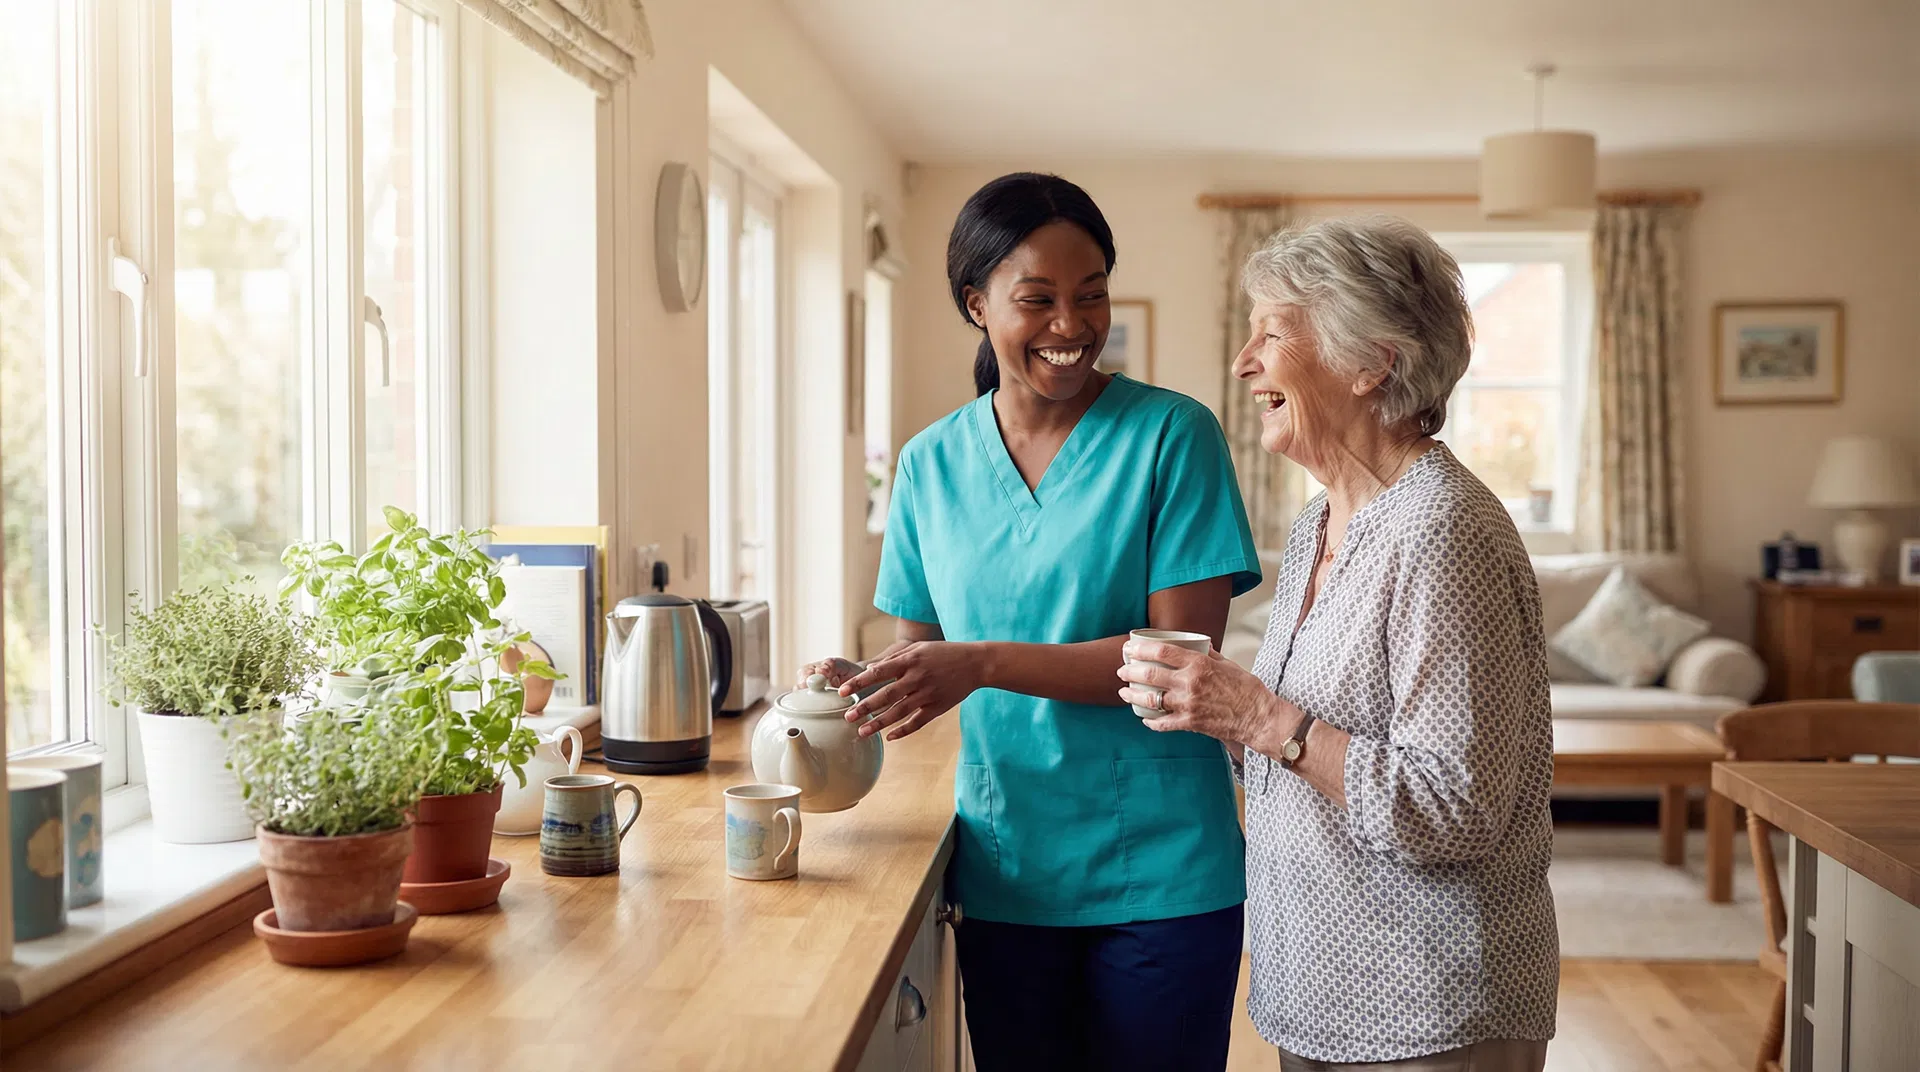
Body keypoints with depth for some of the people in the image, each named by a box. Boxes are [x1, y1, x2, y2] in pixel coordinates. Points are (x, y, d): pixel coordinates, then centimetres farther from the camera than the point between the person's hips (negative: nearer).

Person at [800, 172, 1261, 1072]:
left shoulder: (1172, 435, -7)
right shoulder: (932, 464, 5)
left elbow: (1185, 651, -14)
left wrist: (982, 664, -22)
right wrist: (860, 686, -10)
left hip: (1157, 870, -3)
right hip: (1005, 867, 3)